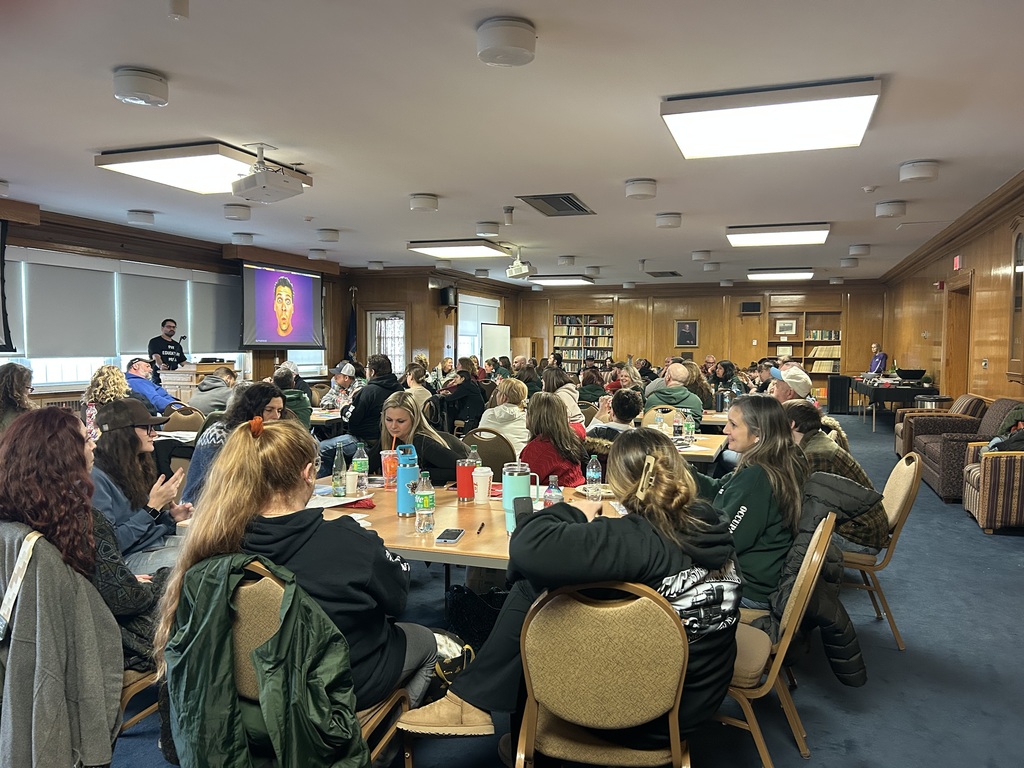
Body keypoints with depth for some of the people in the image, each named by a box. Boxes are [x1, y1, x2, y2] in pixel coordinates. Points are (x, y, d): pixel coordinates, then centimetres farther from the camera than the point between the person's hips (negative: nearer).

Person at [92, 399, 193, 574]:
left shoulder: (139, 465, 9)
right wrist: (153, 507, -21)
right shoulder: (97, 478, -17)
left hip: (160, 542, 8)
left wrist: (170, 517, -1)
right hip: (130, 558, -8)